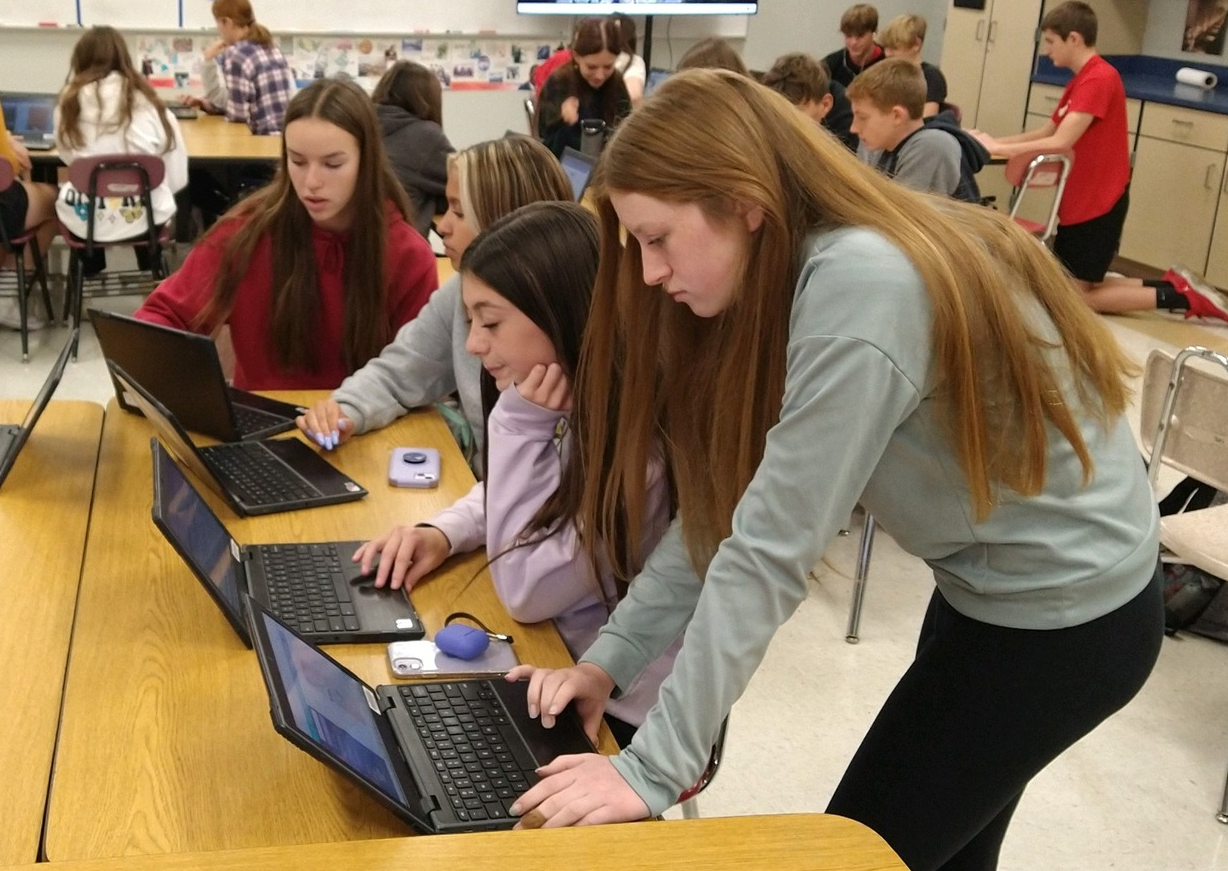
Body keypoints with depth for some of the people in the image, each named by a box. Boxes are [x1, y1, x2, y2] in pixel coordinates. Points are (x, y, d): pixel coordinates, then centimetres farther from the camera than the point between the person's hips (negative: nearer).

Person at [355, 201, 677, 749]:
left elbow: (526, 592, -22)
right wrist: (441, 533, -5)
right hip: (566, 665, 7)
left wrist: (520, 427, -24)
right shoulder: (573, 406, -4)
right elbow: (503, 496, 15)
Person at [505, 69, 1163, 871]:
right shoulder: (797, 273, -1)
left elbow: (769, 550, -31)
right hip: (1001, 584, 8)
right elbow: (726, 503, -3)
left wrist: (654, 767, -26)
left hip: (1063, 613, -8)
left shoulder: (860, 288, -31)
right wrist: (612, 656, -9)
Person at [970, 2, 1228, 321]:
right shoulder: (1081, 80, 12)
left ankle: (1181, 297, 4)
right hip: (1083, 202, 10)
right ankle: (1170, 285, 18)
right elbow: (1046, 133, 14)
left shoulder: (1099, 79, -21)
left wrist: (999, 148, -20)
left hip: (1098, 205, -10)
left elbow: (1060, 142, -28)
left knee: (1075, 297, 0)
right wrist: (995, 140, 2)